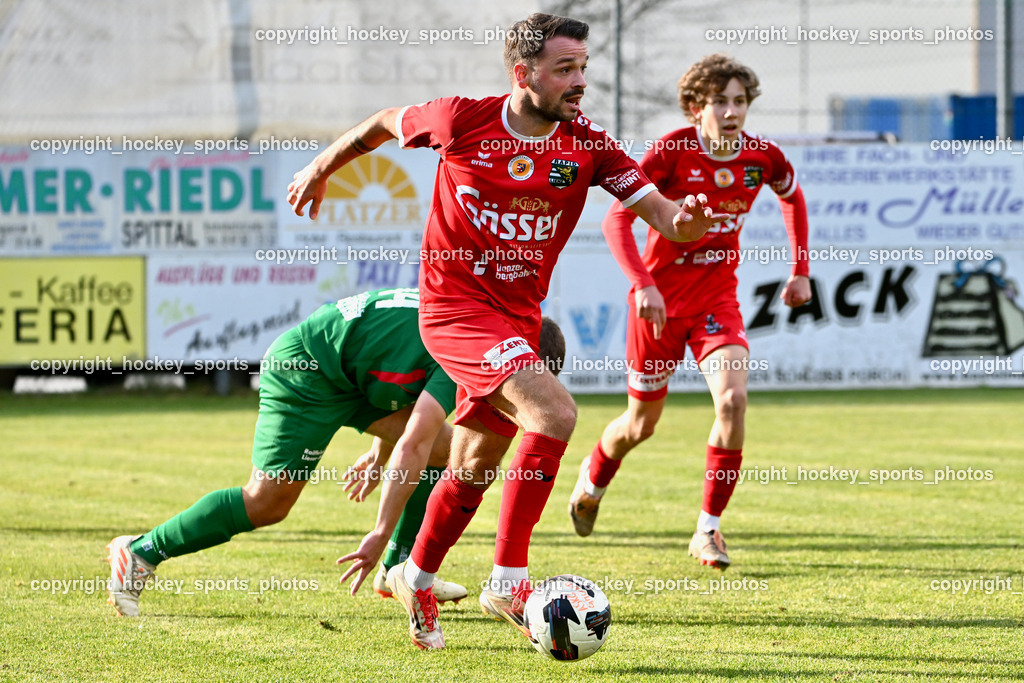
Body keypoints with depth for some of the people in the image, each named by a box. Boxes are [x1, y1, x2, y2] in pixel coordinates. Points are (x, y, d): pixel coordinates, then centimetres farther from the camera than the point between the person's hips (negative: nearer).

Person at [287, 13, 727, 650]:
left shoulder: (587, 144, -5)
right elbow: (385, 123, 7)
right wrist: (321, 169, 19)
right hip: (455, 305, -5)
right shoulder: (463, 119, -12)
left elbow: (661, 213, -10)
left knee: (476, 466, 16)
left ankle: (418, 578, 40)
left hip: (518, 317, 5)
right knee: (554, 410, -25)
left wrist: (685, 219, -33)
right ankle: (509, 579, -18)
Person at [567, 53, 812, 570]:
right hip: (660, 299, -2)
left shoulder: (762, 156, -7)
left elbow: (792, 198, 16)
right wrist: (643, 284, -33)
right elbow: (617, 219, -21)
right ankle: (593, 479, 46)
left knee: (733, 398, -22)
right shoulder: (672, 151, -19)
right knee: (642, 423, 11)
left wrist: (800, 272, 13)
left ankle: (708, 529, -11)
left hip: (717, 297, 2)